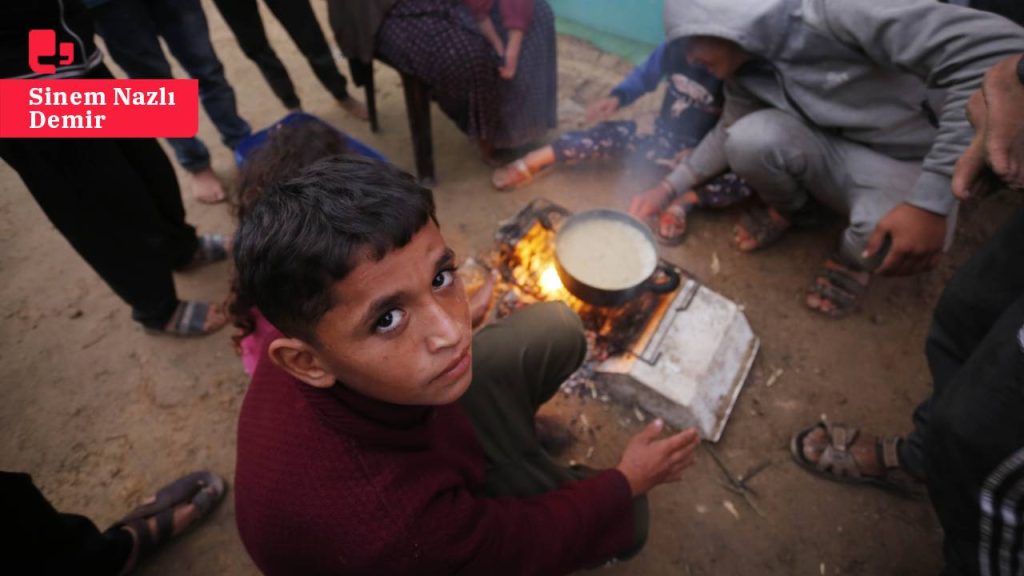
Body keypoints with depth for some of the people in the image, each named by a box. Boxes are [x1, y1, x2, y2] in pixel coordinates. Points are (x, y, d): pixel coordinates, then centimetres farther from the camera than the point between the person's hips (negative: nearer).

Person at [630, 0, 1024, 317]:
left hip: (906, 166, -4)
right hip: (830, 155, 5)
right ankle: (792, 210, 6)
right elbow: (729, 132, 11)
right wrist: (668, 189, 1)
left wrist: (932, 203, -38)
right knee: (750, 137, -26)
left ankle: (853, 256, 1)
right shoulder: (742, 68, -7)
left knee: (900, 246, -37)